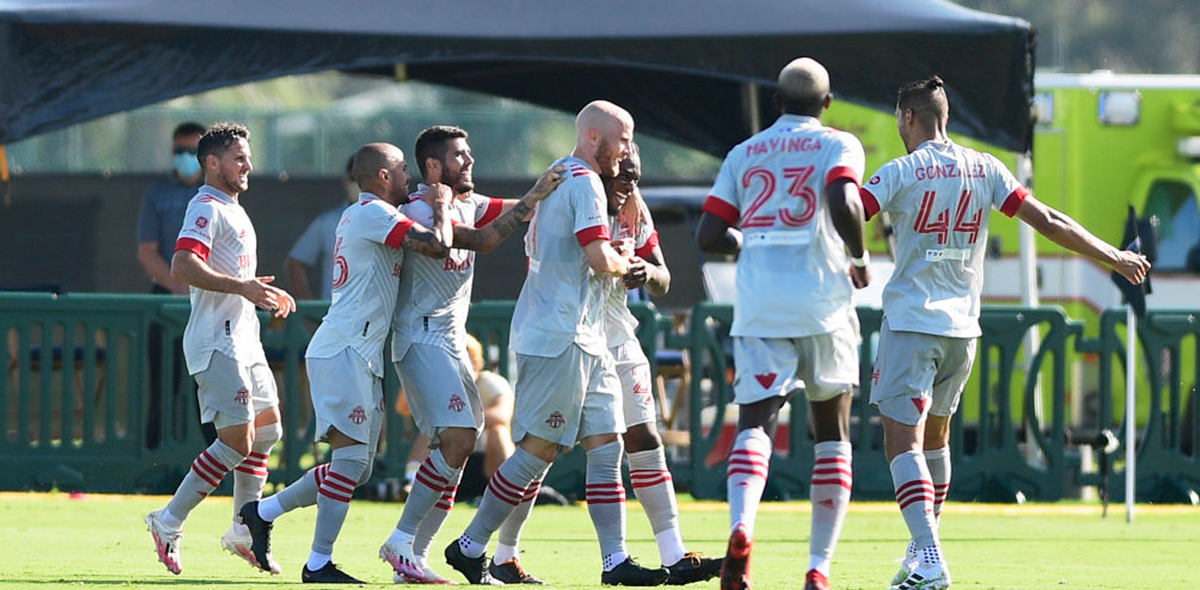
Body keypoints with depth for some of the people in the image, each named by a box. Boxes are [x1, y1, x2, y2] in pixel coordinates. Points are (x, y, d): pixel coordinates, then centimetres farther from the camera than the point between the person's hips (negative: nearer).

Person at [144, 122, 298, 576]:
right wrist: (242, 287, -31)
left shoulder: (233, 210, 21)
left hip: (244, 338, 11)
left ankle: (243, 532, 21)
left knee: (266, 428, 14)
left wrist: (265, 295, 21)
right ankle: (169, 523, -5)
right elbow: (182, 266, -27)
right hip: (217, 343, -11)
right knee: (237, 441, -13)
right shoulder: (206, 208, -12)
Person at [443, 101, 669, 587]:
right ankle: (471, 548, 2)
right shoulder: (584, 183, -12)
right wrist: (624, 265, 0)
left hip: (583, 343, 10)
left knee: (606, 446, 4)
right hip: (560, 338, -10)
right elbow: (600, 260, -22)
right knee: (537, 450, -5)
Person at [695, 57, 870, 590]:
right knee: (831, 431, 12)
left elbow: (709, 237, 10)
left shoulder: (743, 155, 14)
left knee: (755, 423, -5)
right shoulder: (837, 146, 4)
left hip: (759, 305, 2)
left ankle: (741, 527, -35)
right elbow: (844, 205, -16)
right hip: (821, 301, -2)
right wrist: (860, 258, 1)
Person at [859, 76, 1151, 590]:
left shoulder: (902, 172, -7)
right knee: (935, 436, 21)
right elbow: (1049, 223, 4)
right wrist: (1114, 258, 13)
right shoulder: (983, 169, 6)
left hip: (910, 323, -6)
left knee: (903, 441, -9)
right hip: (962, 328, 6)